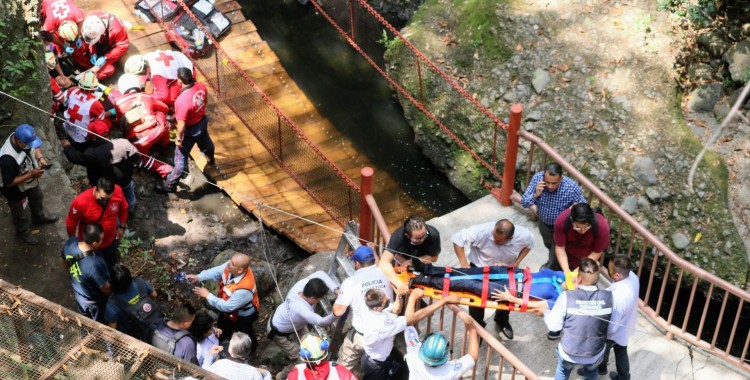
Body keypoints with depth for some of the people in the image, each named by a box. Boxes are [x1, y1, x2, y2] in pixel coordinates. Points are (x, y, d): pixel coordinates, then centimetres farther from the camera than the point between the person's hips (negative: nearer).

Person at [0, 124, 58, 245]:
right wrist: (31, 175, -34)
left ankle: (39, 217, 64)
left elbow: (35, 147, 0)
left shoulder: (22, 137, -23)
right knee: (20, 213, 22)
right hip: (15, 190, -7)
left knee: (37, 198, 34)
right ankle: (23, 232, 51)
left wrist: (40, 158, -19)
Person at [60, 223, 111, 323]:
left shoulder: (70, 243, -27)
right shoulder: (95, 264, -46)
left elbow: (65, 264, -3)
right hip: (94, 301, -6)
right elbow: (106, 289, -27)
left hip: (78, 293, 6)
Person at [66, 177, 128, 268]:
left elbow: (123, 208, -3)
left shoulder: (117, 191, -28)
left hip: (111, 239, 4)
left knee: (111, 263, 30)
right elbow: (71, 223, -17)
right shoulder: (80, 202, -38)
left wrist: (122, 227, 7)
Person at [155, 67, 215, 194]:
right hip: (202, 122, 7)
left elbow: (181, 124, -30)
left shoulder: (182, 100, -39)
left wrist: (178, 138, -14)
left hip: (190, 130, -7)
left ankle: (169, 185, 23)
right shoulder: (201, 86, -18)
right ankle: (210, 159, 70)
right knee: (205, 143, 38)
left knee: (181, 158, 8)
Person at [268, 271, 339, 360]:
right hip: (280, 333, -7)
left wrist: (335, 289, -33)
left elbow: (320, 273, -21)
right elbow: (321, 322, -61)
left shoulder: (301, 284, -32)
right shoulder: (301, 309, -50)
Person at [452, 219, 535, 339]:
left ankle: (502, 321, 49)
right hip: (479, 268, -2)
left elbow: (529, 244, -6)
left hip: (506, 270, 2)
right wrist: (464, 264, -34)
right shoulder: (482, 231, -41)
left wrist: (516, 263, -16)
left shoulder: (523, 235, -31)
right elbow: (457, 238, -31)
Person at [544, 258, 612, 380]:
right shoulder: (608, 297, -21)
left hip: (570, 352, -1)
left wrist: (545, 312, 4)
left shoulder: (567, 297, -27)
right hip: (595, 353, 2)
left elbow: (554, 326, -18)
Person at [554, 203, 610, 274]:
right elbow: (560, 247, -23)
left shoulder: (602, 226, -37)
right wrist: (566, 271, -31)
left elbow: (597, 252, -21)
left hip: (589, 258, -1)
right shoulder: (561, 221, -36)